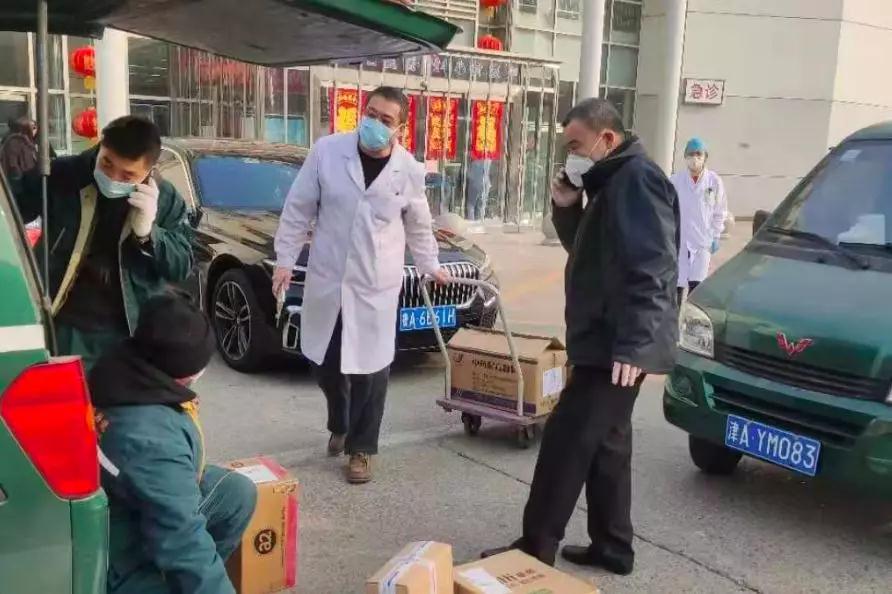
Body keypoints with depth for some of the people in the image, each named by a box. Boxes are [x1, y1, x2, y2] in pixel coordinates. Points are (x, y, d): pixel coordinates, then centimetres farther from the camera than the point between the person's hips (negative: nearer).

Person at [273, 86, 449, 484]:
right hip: (326, 278, 1)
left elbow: (418, 226, 13)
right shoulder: (327, 151, -7)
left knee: (370, 371, 3)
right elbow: (298, 209, 0)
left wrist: (430, 266, 19)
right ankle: (339, 426, 42)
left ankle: (361, 449, 21)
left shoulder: (410, 171, -3)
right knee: (325, 364, 14)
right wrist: (285, 258, -1)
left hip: (377, 286, -1)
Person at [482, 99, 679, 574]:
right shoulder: (613, 181, 17)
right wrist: (567, 209, 4)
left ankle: (535, 549, 3)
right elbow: (590, 253, 22)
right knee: (605, 444, 16)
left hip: (617, 346, -11)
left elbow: (650, 270, -25)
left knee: (566, 442, -6)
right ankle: (612, 546, 26)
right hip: (606, 341, 11)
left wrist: (631, 343, -30)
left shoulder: (637, 179, -16)